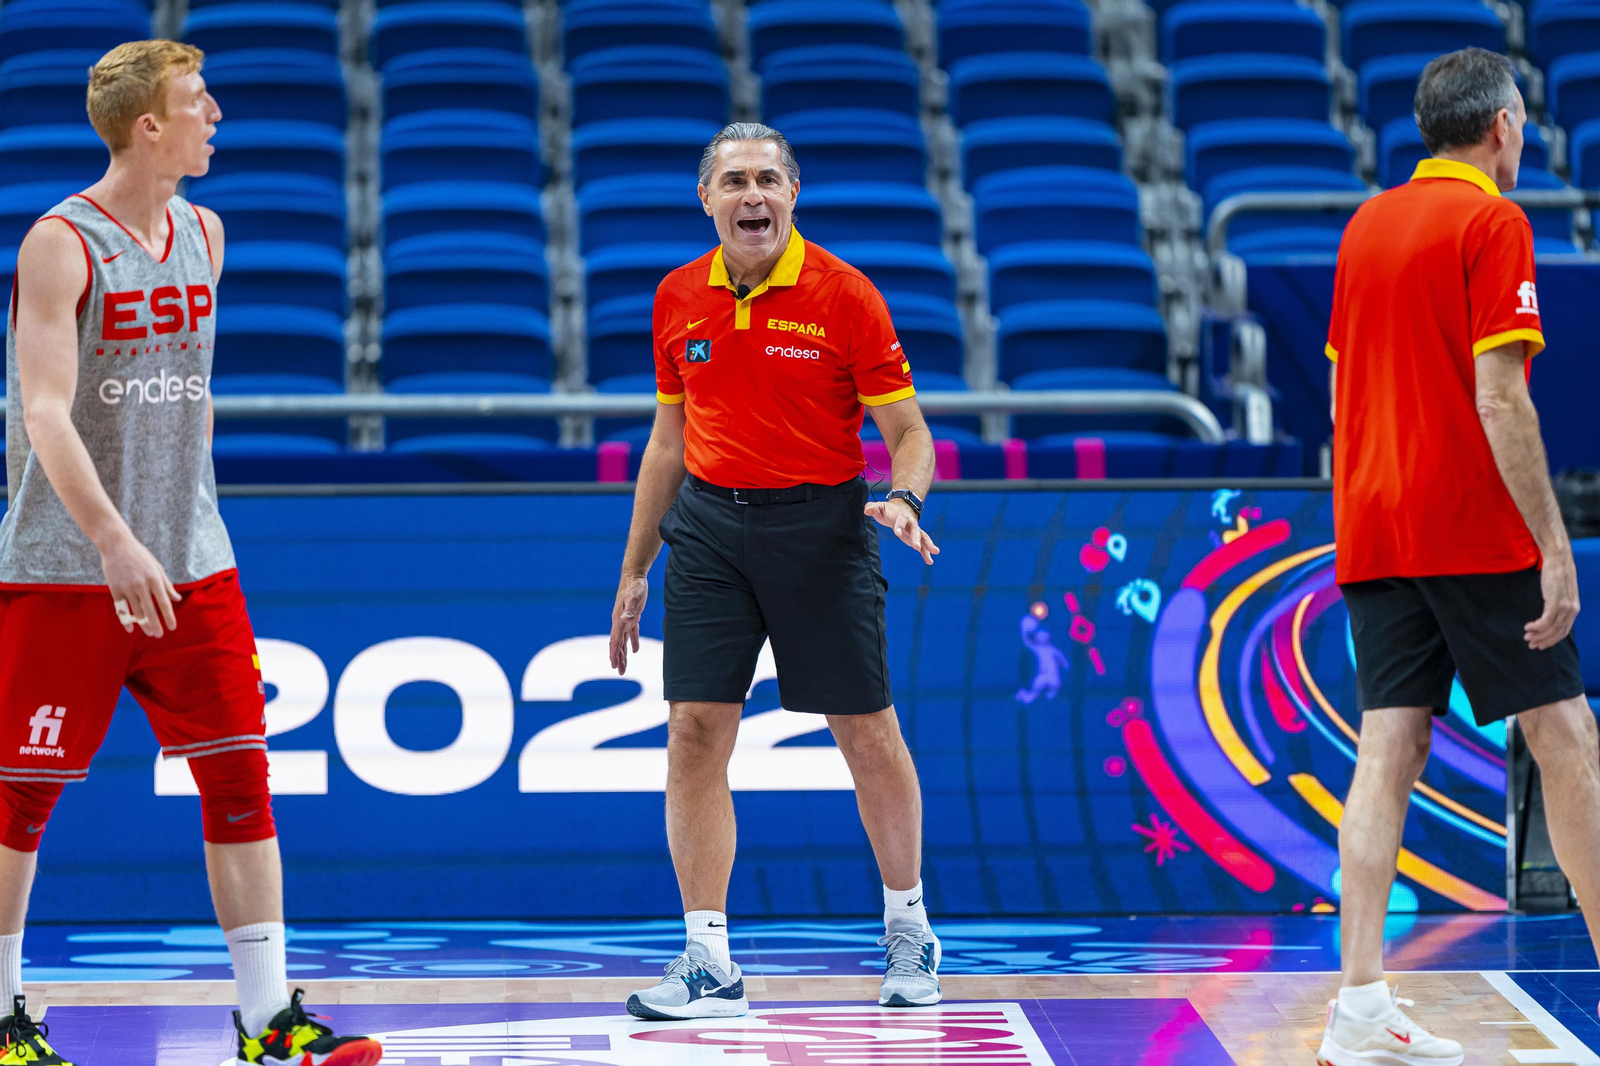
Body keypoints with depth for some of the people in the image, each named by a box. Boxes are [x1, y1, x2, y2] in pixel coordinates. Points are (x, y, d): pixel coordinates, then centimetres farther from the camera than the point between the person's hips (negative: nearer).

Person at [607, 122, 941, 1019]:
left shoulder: (845, 295, -7)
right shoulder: (678, 300, 5)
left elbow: (908, 430, -5)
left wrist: (904, 499, -26)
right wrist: (636, 569, 15)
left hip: (820, 523, -3)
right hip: (710, 524, 3)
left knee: (870, 736, 4)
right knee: (696, 734, -6)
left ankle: (909, 930, 25)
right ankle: (710, 963, -2)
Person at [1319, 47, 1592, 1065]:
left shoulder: (1366, 225, 14)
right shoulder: (1492, 224, -8)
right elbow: (1499, 399, -15)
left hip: (1370, 525, 6)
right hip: (1475, 530, -6)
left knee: (1389, 751, 1)